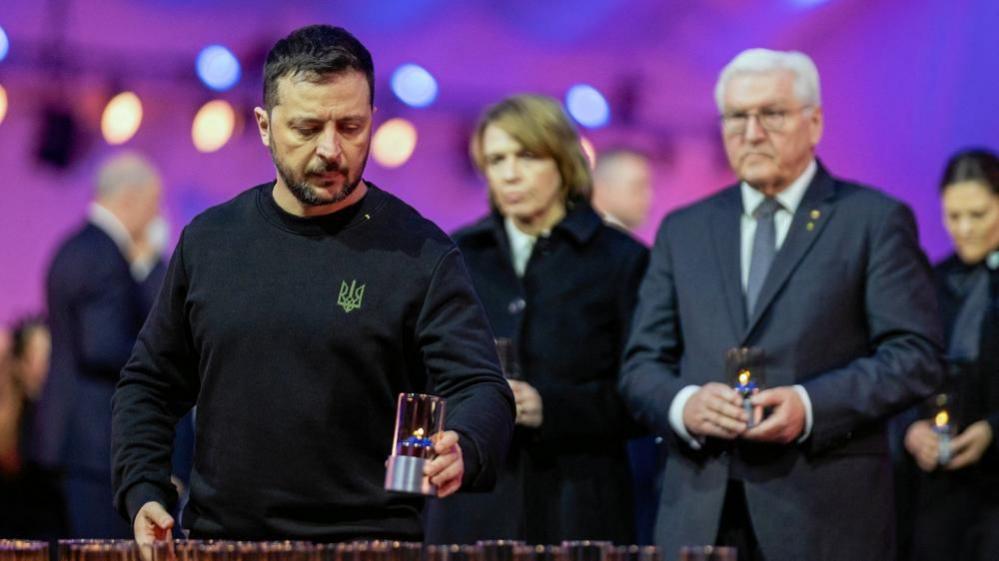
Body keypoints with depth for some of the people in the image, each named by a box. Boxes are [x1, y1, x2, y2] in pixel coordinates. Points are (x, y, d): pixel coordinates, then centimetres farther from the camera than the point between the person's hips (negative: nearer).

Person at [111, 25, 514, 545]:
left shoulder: (420, 254, -3)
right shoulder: (210, 240, 9)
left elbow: (480, 389, -9)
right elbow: (149, 384, 18)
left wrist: (461, 451, -31)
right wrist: (141, 493, 4)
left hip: (369, 543, -3)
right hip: (218, 536, 3)